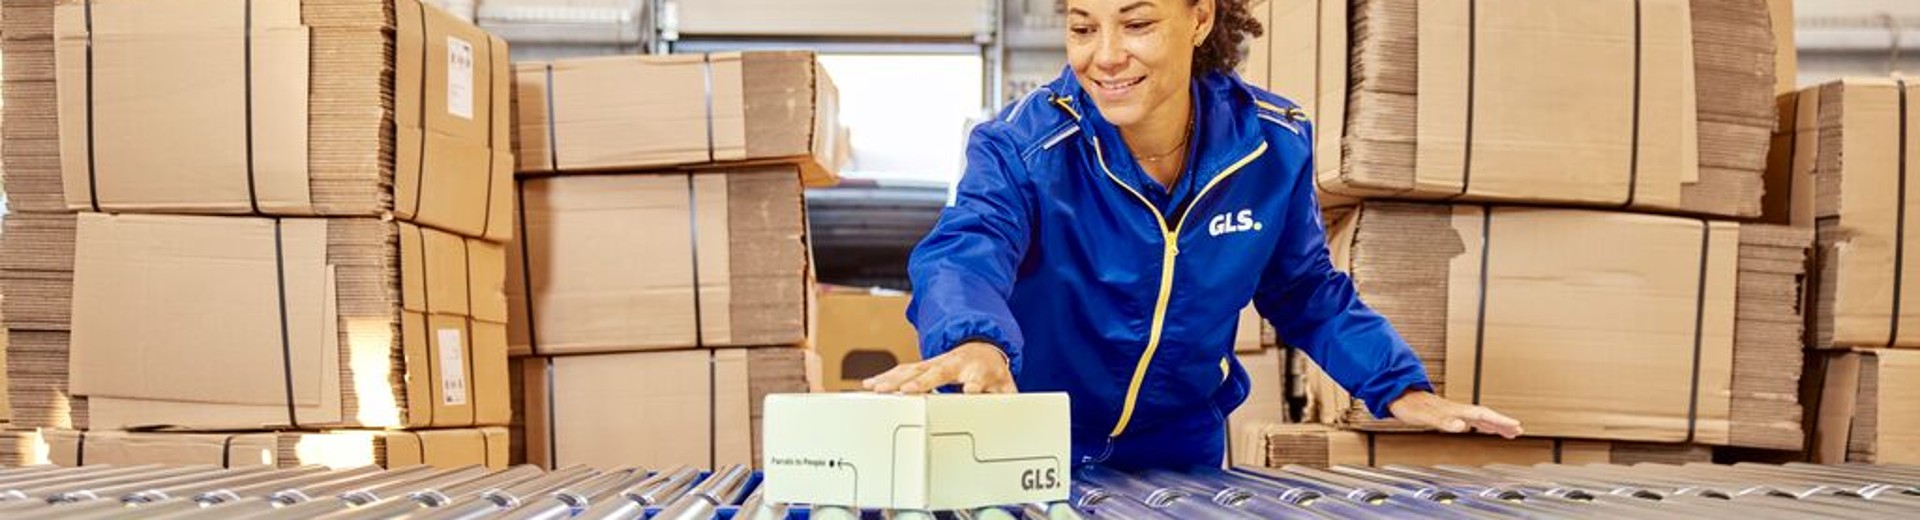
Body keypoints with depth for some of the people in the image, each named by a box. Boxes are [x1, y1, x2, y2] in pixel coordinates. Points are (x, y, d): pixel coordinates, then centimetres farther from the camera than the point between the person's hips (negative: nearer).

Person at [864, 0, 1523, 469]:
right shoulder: (1021, 145, -22)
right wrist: (974, 341, -64)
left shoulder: (1275, 143, -11)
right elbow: (964, 249, -41)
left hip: (1184, 454, 3)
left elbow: (1306, 293, 3)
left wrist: (1400, 387, -9)